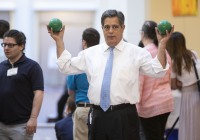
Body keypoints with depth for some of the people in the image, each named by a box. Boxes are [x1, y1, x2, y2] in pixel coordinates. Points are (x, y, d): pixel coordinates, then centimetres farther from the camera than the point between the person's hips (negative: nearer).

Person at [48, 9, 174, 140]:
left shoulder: (136, 53, 1)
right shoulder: (91, 53, 12)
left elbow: (158, 70, -9)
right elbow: (66, 66, 13)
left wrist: (162, 44, -20)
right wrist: (59, 40, 7)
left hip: (124, 116, -3)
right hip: (97, 116, 4)